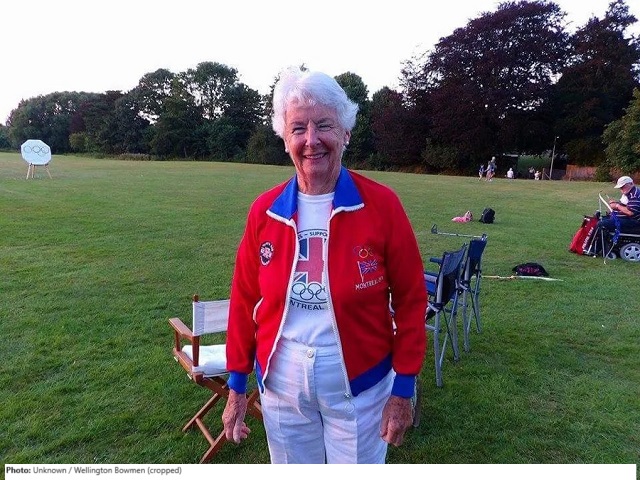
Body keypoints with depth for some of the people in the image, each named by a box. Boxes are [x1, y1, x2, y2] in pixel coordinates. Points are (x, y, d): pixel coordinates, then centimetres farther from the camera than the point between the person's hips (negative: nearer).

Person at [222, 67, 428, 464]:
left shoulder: (382, 204, -12)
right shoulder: (264, 211, -5)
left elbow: (410, 299, -7)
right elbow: (245, 301, 2)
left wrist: (404, 389, -6)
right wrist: (237, 386, 6)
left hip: (359, 383, -2)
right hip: (282, 383, 3)